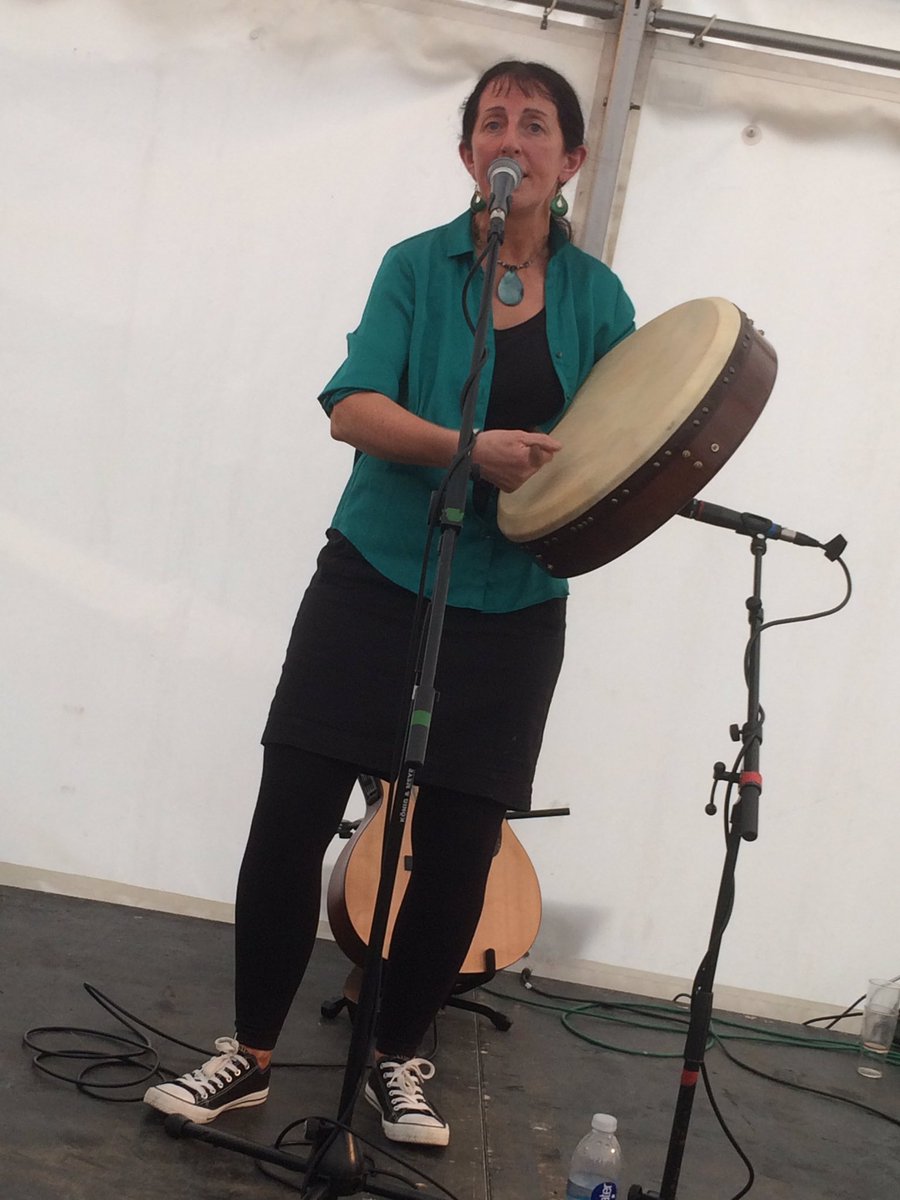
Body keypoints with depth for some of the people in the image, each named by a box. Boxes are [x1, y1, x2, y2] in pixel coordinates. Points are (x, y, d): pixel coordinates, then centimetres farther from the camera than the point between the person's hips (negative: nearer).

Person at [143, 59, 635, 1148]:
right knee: (291, 818, -3)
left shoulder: (596, 298, 5)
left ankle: (397, 1059, 26)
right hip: (376, 579, -1)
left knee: (458, 850, 5)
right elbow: (352, 406, -11)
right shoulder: (418, 266, 2)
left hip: (510, 612, 1)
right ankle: (249, 1055, 15)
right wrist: (469, 450, -28)